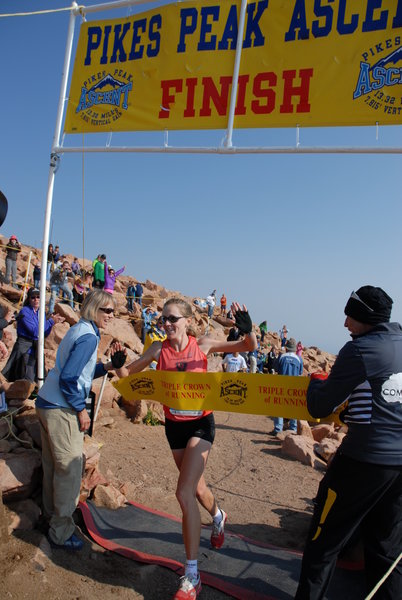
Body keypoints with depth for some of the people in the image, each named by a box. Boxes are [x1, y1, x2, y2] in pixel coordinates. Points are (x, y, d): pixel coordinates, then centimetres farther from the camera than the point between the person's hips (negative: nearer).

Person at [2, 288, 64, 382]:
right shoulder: (24, 311, -11)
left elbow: (45, 334, 9)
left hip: (36, 348, 7)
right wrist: (51, 321, -16)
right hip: (25, 347, -7)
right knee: (28, 380, -5)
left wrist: (53, 321, -6)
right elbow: (35, 331, -19)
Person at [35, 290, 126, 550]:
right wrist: (81, 410, -15)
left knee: (53, 465, 21)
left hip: (47, 403, 10)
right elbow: (69, 378, -24)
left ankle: (52, 514, 37)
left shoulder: (79, 330, 11)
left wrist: (109, 365, 4)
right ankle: (61, 531, 13)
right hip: (62, 410, -10)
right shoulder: (88, 336, -18)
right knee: (70, 468, 1)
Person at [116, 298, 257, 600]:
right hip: (173, 425, 4)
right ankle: (218, 516, 57)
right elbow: (128, 372, 2)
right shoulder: (159, 348, -6)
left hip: (200, 424, -4)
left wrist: (247, 330, -29)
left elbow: (249, 347, -8)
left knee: (185, 493, -15)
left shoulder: (202, 345, -12)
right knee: (196, 485, 22)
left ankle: (192, 576, -1)